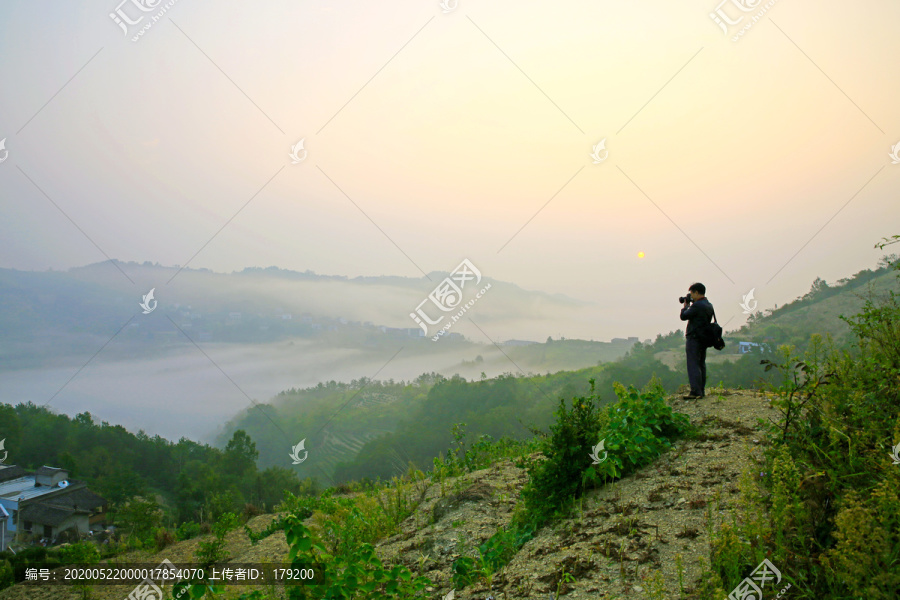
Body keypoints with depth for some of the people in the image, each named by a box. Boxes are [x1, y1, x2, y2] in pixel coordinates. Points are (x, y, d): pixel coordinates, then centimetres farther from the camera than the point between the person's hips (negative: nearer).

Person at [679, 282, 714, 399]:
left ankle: (695, 392, -11)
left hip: (694, 338, -9)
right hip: (704, 339, 10)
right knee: (701, 364, 14)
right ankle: (701, 390, 18)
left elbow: (684, 316, -12)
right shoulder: (709, 305, 13)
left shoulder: (697, 305, -17)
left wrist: (685, 306, 4)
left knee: (693, 365, -8)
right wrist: (689, 306, 14)